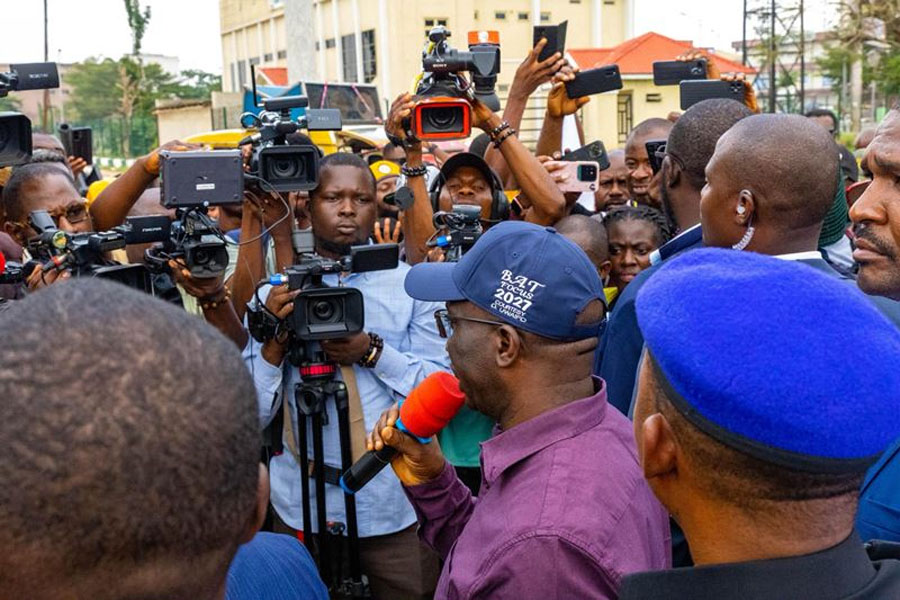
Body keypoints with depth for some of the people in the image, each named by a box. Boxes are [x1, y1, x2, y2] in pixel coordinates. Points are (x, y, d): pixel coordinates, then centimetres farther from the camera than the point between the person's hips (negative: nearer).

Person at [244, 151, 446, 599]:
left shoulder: (411, 285, -2)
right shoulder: (276, 293, 0)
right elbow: (253, 417, -3)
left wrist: (373, 353, -19)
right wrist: (274, 342, -19)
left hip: (396, 501, -1)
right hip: (304, 501, 1)